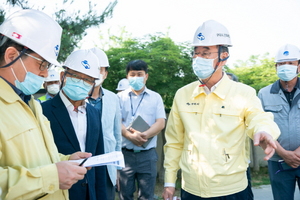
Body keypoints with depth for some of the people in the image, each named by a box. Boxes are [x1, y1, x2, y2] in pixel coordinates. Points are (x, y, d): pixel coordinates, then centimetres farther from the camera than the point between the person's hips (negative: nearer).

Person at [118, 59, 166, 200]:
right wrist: (131, 136, -20)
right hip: (125, 153, 0)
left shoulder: (155, 97, 8)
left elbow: (160, 123, -2)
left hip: (147, 154, 0)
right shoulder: (120, 97, 7)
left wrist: (144, 135, -19)